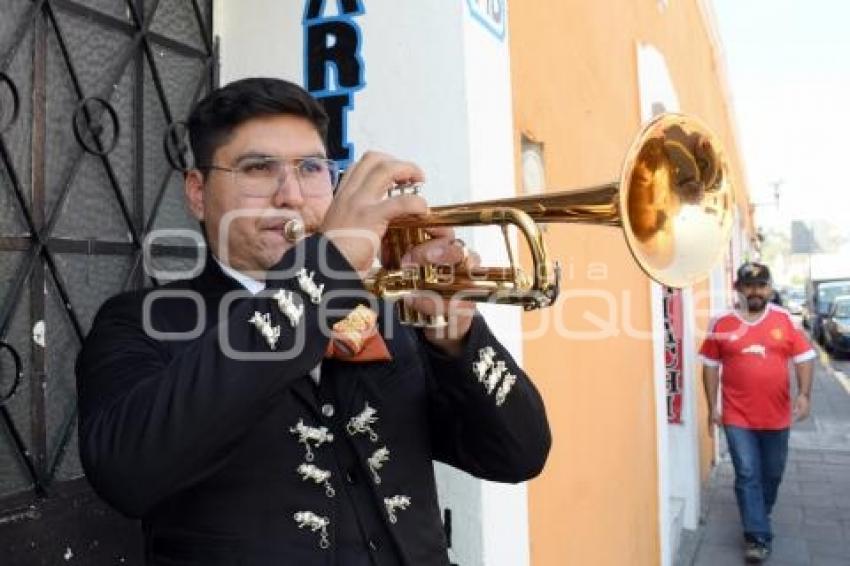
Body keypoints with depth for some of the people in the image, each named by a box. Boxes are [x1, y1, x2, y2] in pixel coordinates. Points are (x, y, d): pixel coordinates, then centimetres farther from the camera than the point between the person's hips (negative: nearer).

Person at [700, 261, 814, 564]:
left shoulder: (785, 319, -2)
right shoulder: (722, 324, -5)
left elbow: (803, 357, 2)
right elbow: (711, 365, 0)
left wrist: (804, 393, -12)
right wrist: (712, 406, -2)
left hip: (776, 416, 2)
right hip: (738, 417, -2)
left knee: (772, 474, 17)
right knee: (747, 476, -3)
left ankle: (759, 516, 41)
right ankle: (758, 537, 5)